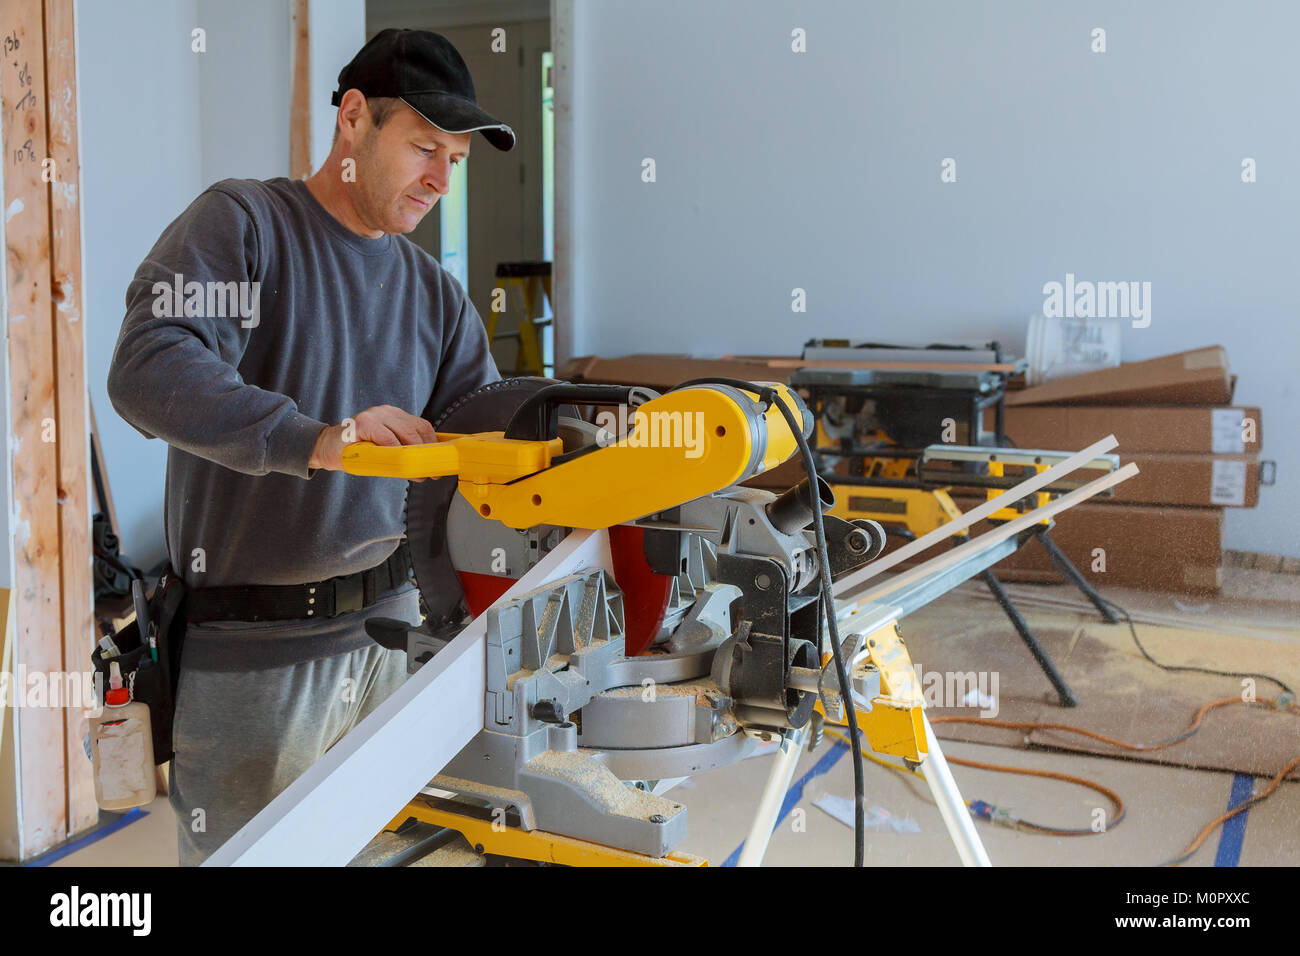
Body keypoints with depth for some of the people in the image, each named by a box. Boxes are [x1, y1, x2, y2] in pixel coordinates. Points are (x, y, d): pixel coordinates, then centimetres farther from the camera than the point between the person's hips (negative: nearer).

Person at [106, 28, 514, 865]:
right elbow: (148, 370, -23)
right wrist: (314, 441, -35)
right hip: (250, 651, -5)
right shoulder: (244, 223, -7)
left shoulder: (435, 293, 12)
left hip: (393, 632, 6)